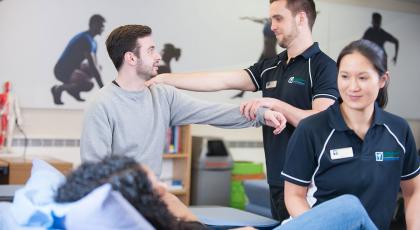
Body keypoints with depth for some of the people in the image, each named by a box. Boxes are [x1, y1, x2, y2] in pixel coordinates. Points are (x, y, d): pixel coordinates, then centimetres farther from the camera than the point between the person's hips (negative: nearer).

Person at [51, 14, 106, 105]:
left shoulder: (93, 42, 12)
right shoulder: (86, 40, -19)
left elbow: (95, 65, 15)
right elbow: (92, 66, -25)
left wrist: (101, 86, 8)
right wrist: (102, 88, -25)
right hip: (63, 70, -10)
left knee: (96, 69, 23)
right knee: (88, 84, -31)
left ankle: (74, 89, 13)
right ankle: (59, 88, -10)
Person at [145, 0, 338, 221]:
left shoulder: (323, 67, -8)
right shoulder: (270, 67, 12)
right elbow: (222, 80, 6)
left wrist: (275, 104, -21)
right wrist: (166, 78, 1)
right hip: (277, 182, 7)